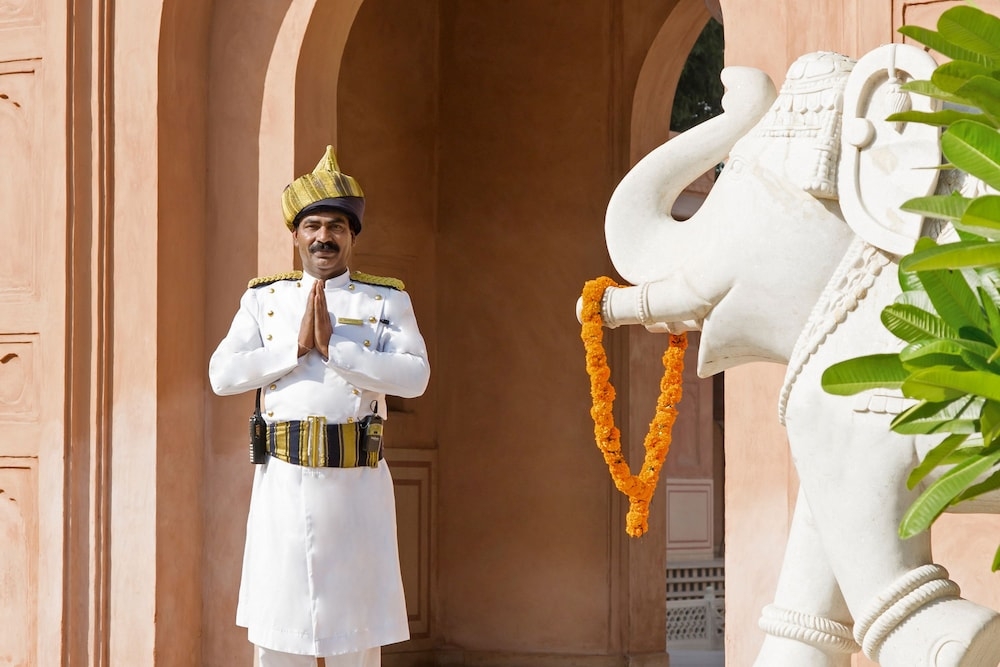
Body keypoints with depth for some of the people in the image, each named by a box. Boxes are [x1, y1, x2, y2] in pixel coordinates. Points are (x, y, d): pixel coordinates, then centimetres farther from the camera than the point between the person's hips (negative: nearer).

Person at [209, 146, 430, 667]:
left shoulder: (386, 301, 6)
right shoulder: (263, 299, 11)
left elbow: (415, 376, -10)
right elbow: (222, 374, -2)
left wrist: (334, 347, -14)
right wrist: (296, 348, -10)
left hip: (357, 487, -1)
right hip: (285, 486, 1)